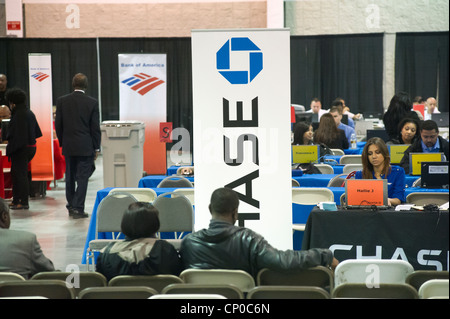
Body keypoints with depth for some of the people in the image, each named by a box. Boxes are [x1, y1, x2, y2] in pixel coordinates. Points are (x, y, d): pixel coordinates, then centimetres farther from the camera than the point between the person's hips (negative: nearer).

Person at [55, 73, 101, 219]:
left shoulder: (62, 101, -1)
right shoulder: (92, 102, -7)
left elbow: (58, 125, 3)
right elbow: (95, 127, -5)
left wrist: (62, 143, 15)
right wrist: (96, 148, 3)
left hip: (68, 146, 3)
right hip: (86, 147, -3)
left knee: (70, 177, 14)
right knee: (82, 177, -1)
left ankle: (71, 206, 23)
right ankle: (78, 208, -5)